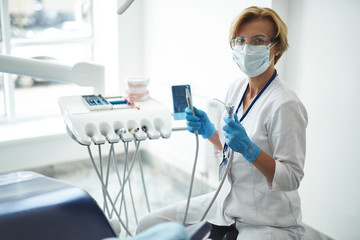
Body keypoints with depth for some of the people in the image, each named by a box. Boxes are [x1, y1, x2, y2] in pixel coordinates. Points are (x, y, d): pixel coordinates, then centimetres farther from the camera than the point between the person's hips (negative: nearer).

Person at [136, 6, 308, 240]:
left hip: (269, 221, -7)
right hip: (228, 201, 7)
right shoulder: (236, 88, 2)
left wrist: (249, 149, -32)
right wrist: (208, 131, -4)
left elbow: (291, 178, -20)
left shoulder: (285, 104, -22)